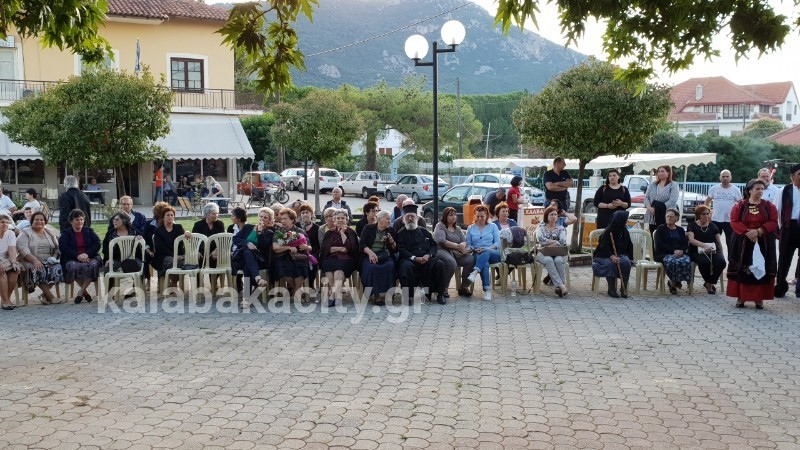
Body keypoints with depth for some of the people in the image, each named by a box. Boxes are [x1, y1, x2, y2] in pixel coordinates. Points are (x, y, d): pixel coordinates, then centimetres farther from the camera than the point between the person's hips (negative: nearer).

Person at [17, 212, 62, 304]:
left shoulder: (51, 232, 18)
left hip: (49, 262, 3)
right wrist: (35, 260, -24)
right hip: (31, 262, -3)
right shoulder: (25, 233, 6)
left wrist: (54, 258, -9)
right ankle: (50, 296, -31)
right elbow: (22, 248, -11)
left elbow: (58, 247, 12)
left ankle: (45, 295, -19)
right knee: (38, 270, -36)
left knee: (57, 268, -28)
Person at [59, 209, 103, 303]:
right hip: (72, 259, -1)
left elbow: (97, 244, 5)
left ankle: (81, 292, -22)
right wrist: (77, 256, -18)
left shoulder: (89, 231, 19)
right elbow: (63, 248, -3)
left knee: (93, 265, -35)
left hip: (90, 257, 1)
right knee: (74, 267, -37)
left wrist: (87, 254, -13)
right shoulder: (65, 233, 14)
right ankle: (85, 291, -19)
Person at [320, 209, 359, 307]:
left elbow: (350, 248, -1)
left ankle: (332, 295, -46)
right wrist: (340, 248, -2)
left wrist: (342, 233, 0)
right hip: (331, 259, 1)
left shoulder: (351, 232, 16)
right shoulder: (329, 233, 21)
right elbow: (324, 248, 7)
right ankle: (337, 295, -39)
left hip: (346, 259, -1)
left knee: (339, 268, -34)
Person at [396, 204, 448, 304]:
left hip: (427, 258, 3)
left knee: (440, 264, -25)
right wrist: (414, 258, -16)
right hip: (409, 259, -3)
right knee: (405, 266, -37)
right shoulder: (400, 234, 12)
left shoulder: (424, 231, 23)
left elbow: (433, 245, 16)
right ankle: (408, 295, -26)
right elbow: (401, 250, -1)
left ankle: (440, 294, -12)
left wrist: (429, 255, -7)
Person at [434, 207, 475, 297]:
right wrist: (457, 246, -16)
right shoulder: (440, 226, 5)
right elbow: (441, 241, -12)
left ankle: (464, 287, -11)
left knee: (471, 259, -22)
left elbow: (464, 241, 12)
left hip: (456, 253, 6)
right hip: (442, 251, -6)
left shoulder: (458, 228, 25)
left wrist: (462, 245, -14)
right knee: (451, 262, -38)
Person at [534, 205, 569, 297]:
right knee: (548, 260, -36)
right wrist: (556, 242, -6)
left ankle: (559, 286, -34)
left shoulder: (561, 228, 13)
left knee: (558, 260, -35)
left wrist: (547, 243, -11)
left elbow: (563, 242, -6)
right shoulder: (541, 227, 12)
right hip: (543, 254, -1)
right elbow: (540, 239, -8)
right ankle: (561, 285, -43)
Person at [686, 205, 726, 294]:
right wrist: (704, 245, -27)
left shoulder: (713, 226, 17)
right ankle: (710, 283, -8)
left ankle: (709, 283, -5)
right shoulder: (692, 226, 6)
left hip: (712, 251, 3)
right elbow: (691, 239, -11)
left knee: (721, 262, -29)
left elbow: (719, 242, 15)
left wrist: (722, 255, 2)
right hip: (697, 252, -3)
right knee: (705, 262, -37)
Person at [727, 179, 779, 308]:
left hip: (763, 244, 1)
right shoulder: (739, 205, 2)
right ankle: (740, 297, 7)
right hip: (743, 243, -1)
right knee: (742, 270, 0)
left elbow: (773, 222, -4)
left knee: (761, 270, 0)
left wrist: (758, 231, -18)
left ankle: (759, 298, 8)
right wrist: (747, 232, -19)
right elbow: (734, 222, -5)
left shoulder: (769, 206, 4)